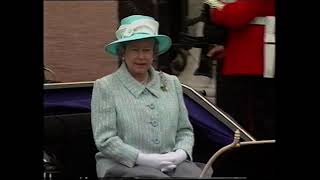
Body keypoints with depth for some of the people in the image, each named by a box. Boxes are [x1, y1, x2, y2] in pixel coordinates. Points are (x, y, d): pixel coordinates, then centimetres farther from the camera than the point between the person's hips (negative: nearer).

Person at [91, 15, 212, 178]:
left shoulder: (172, 83, 17)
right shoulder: (105, 87, 3)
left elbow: (185, 130, 18)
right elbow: (105, 140, -5)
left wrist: (180, 153, -5)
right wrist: (143, 158, -15)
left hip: (171, 163, 4)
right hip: (124, 166, -4)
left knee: (196, 174, -27)